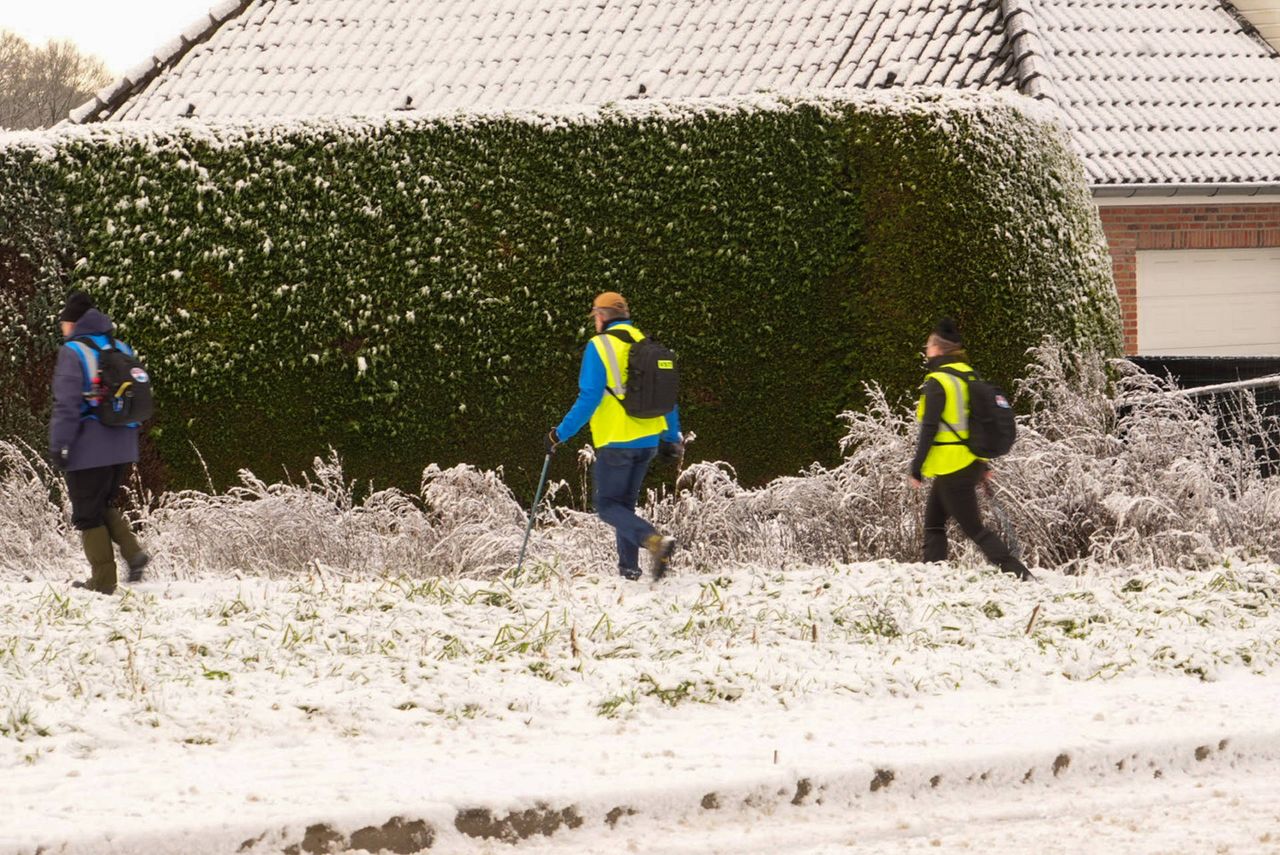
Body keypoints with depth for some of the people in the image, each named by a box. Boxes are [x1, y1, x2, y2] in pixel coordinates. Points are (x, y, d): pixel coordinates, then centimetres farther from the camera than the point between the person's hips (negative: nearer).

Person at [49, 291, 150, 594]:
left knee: (88, 514, 3)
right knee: (105, 505, 23)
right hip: (123, 449, 7)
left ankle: (103, 580, 4)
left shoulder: (73, 352, -11)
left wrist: (58, 446, -13)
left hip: (89, 451, -7)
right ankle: (132, 552, 2)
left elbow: (67, 404, -17)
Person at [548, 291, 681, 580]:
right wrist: (673, 438, 22)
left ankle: (655, 540, -23)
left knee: (608, 506, 0)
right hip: (647, 442, 7)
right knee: (625, 503, 20)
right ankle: (629, 567, 17)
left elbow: (589, 399, -17)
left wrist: (561, 434, -10)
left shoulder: (599, 347, -11)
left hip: (615, 442, -7)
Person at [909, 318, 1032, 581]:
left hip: (951, 470, -9)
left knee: (973, 528, -6)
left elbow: (929, 429, -19)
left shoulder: (937, 382, -16)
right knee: (934, 524, 18)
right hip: (971, 465, 9)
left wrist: (917, 468, -13)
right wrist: (983, 465, 22)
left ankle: (1019, 574, -13)